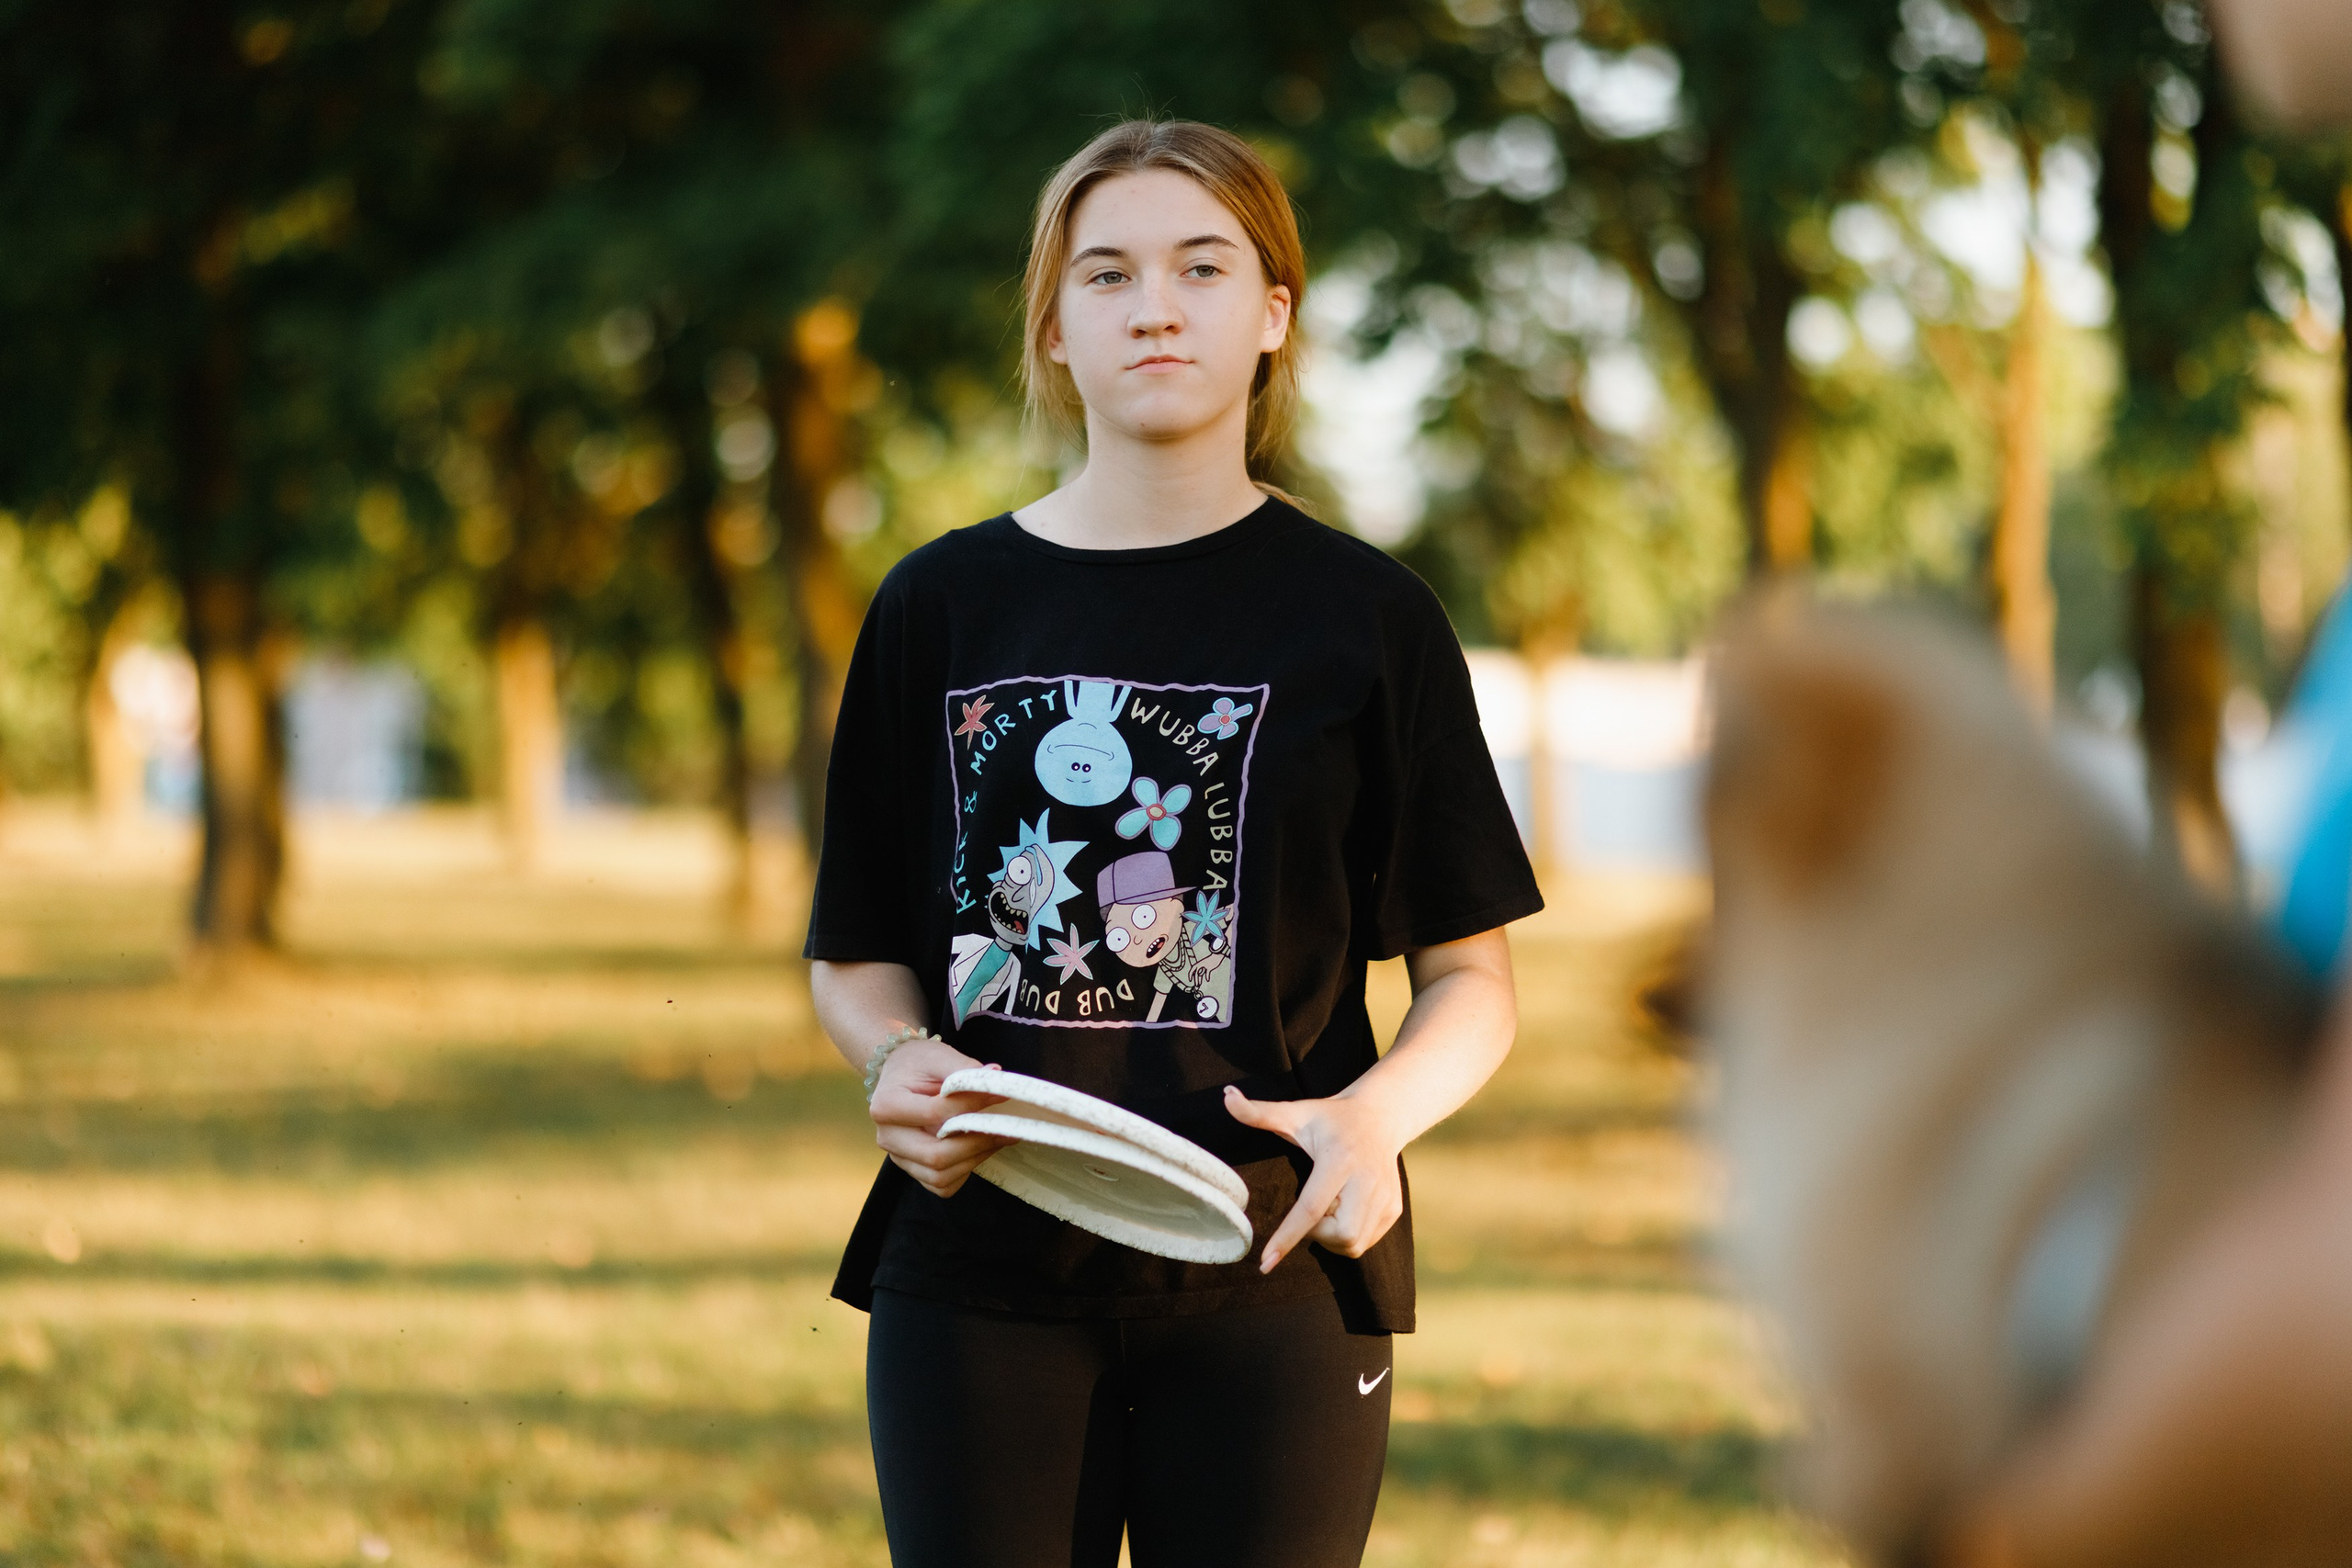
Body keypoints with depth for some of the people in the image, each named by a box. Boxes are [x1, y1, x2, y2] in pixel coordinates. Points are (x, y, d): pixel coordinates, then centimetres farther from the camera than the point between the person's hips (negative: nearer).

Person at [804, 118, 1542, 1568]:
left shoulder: (1366, 616, 3)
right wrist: (897, 1064, -10)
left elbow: (1473, 981, 4)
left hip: (1275, 1271, -1)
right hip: (980, 1272, 1)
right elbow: (858, 955, 12)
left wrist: (1376, 1115, -17)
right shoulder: (943, 607, 8)